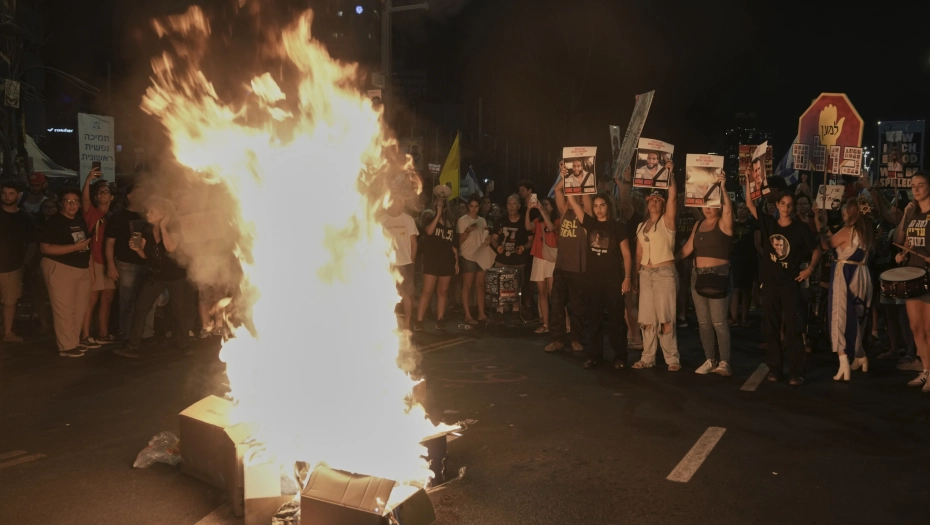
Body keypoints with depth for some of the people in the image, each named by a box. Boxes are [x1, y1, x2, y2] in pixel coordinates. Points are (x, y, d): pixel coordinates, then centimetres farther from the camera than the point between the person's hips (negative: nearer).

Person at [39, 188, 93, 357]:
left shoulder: (80, 221, 13)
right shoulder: (55, 222, -10)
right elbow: (45, 248, -19)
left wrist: (91, 268, 13)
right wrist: (75, 247, -22)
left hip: (81, 269, 7)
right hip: (60, 269, -7)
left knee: (79, 309, 10)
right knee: (64, 310, -5)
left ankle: (75, 342, 21)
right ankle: (66, 347, 2)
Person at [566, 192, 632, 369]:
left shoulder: (617, 227, -1)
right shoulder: (590, 223, 7)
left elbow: (626, 254, -1)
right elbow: (573, 201, 3)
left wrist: (627, 277, -8)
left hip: (613, 278, -3)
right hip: (592, 277, 3)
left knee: (616, 317, 1)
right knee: (593, 318, 6)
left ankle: (620, 357, 8)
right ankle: (594, 355, 15)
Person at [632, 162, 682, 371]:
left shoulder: (667, 221, 0)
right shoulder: (641, 226, 16)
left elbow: (673, 197, -14)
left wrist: (670, 173, -17)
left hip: (665, 272, -5)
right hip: (645, 273, 6)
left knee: (666, 318, -7)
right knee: (647, 318, 6)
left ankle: (673, 359, 1)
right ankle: (648, 358, 14)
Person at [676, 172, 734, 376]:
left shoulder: (723, 223, -4)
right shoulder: (699, 225, 14)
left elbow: (728, 209, -24)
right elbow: (688, 248, 16)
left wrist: (722, 188, -30)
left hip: (718, 275, -7)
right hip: (698, 275, 7)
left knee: (719, 321, -8)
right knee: (703, 321, 8)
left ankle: (724, 362, -2)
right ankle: (710, 360, 16)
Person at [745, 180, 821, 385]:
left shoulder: (801, 229, -2)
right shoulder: (768, 223, 3)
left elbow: (816, 250, 7)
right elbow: (750, 204, 0)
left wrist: (810, 269, -7)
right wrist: (749, 180, -6)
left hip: (790, 285, -3)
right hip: (769, 284, 3)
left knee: (793, 330, -3)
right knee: (771, 329, 7)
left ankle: (796, 373, 1)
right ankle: (775, 369, 16)